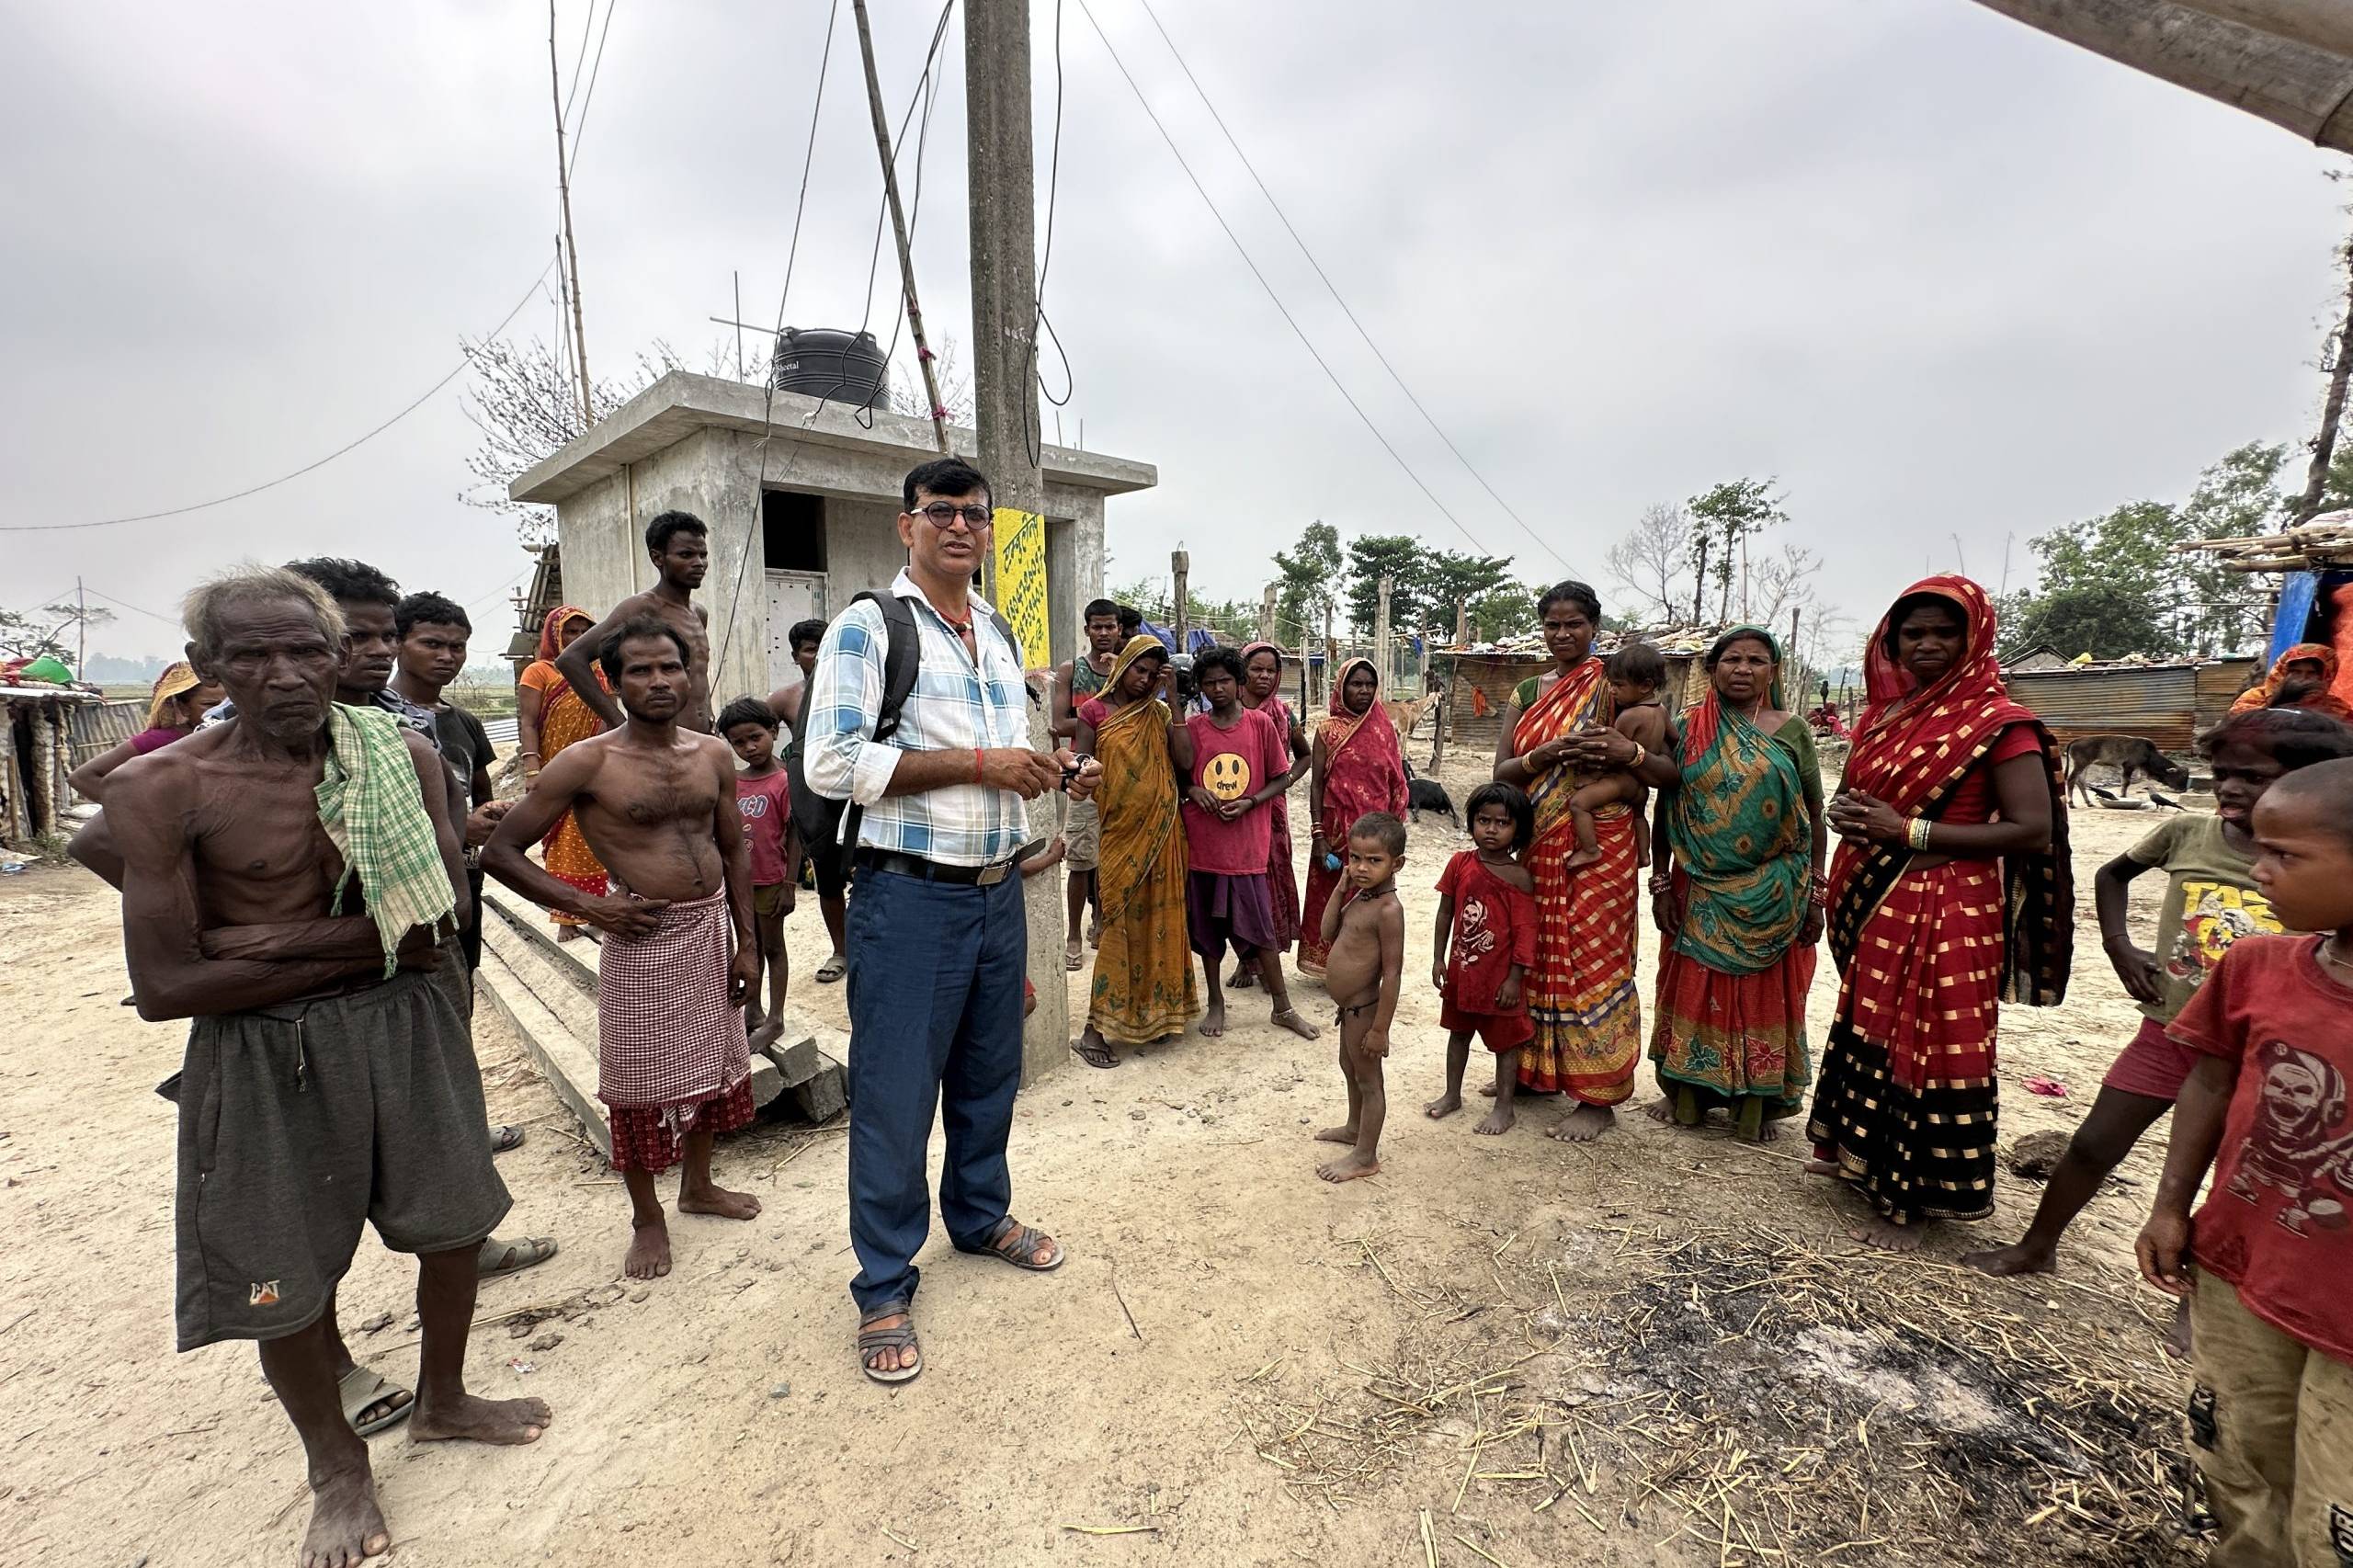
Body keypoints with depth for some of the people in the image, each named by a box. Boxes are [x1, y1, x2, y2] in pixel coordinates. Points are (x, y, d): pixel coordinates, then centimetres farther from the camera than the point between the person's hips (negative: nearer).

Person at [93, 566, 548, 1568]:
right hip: (262, 1053, -2)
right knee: (284, 1276, 11)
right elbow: (165, 988, -14)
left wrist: (285, 939, -17)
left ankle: (441, 1400, 44)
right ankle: (338, 1466, 39)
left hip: (411, 1027, 3)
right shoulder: (166, 789, -11)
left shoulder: (403, 758, -4)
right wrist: (365, 945, -15)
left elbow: (437, 918, -10)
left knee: (454, 1226, 16)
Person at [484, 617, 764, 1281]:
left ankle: (698, 1185, 40)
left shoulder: (714, 754, 3)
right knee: (640, 1083, 7)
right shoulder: (589, 763, -11)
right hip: (641, 937, -5)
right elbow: (501, 852, -7)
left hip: (713, 930, 5)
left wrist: (746, 942, 6)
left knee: (711, 1065, 17)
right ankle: (647, 1219, 28)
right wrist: (588, 905, -14)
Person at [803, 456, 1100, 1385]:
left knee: (990, 1073, 19)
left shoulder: (999, 636, 15)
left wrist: (1055, 773, 2)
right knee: (895, 1091, 4)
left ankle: (980, 1217, 42)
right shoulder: (867, 627, -8)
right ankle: (884, 1287, 23)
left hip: (999, 890, 7)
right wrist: (979, 762, -20)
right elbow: (833, 763, -18)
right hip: (910, 897, -7)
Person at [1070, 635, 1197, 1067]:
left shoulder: (1158, 713, 9)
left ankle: (1152, 1012, 23)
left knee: (1156, 918, 9)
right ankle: (1095, 1029, 2)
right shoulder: (1094, 711, -1)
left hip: (1160, 832, 4)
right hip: (1118, 832, -4)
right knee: (1118, 922, -4)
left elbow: (1184, 760, -5)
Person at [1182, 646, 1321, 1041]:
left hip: (1247, 845, -1)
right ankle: (1215, 1002, 28)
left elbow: (1281, 777, 3)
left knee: (1261, 929, 4)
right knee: (1207, 929, 11)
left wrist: (1249, 802, -10)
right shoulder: (1191, 729, 1)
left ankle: (1283, 1008, 18)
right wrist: (1192, 790, -15)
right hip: (1202, 843, 2)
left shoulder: (1261, 723, -2)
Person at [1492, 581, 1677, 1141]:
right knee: (1537, 955, 11)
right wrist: (1547, 754, -17)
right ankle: (1539, 1069, 28)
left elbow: (1670, 774, -2)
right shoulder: (1526, 693, 10)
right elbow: (1502, 772, 1)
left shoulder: (1616, 688, -1)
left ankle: (1598, 1097, 10)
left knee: (1594, 962, -2)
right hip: (1538, 845, 4)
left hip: (1599, 847, -4)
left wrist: (1628, 752, -22)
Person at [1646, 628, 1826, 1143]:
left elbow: (1815, 818, 3)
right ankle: (1684, 1092, 23)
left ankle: (1758, 1104, 23)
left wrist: (1815, 895, 0)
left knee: (1764, 996, 9)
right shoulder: (1689, 729, 2)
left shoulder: (1792, 731, 1)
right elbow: (1664, 812, 4)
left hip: (1772, 895, 0)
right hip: (1701, 891, 0)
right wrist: (1660, 883, 0)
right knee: (1695, 989, 9)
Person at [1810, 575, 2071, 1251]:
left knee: (1925, 1047, 1)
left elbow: (2033, 830, -17)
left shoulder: (1999, 723, -11)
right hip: (1876, 908, 7)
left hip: (1945, 913, -7)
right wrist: (1848, 814, -1)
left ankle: (1910, 1199, 15)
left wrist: (1910, 831, -20)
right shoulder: (1886, 714, 10)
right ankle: (1858, 1153, 34)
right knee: (1868, 1031, 18)